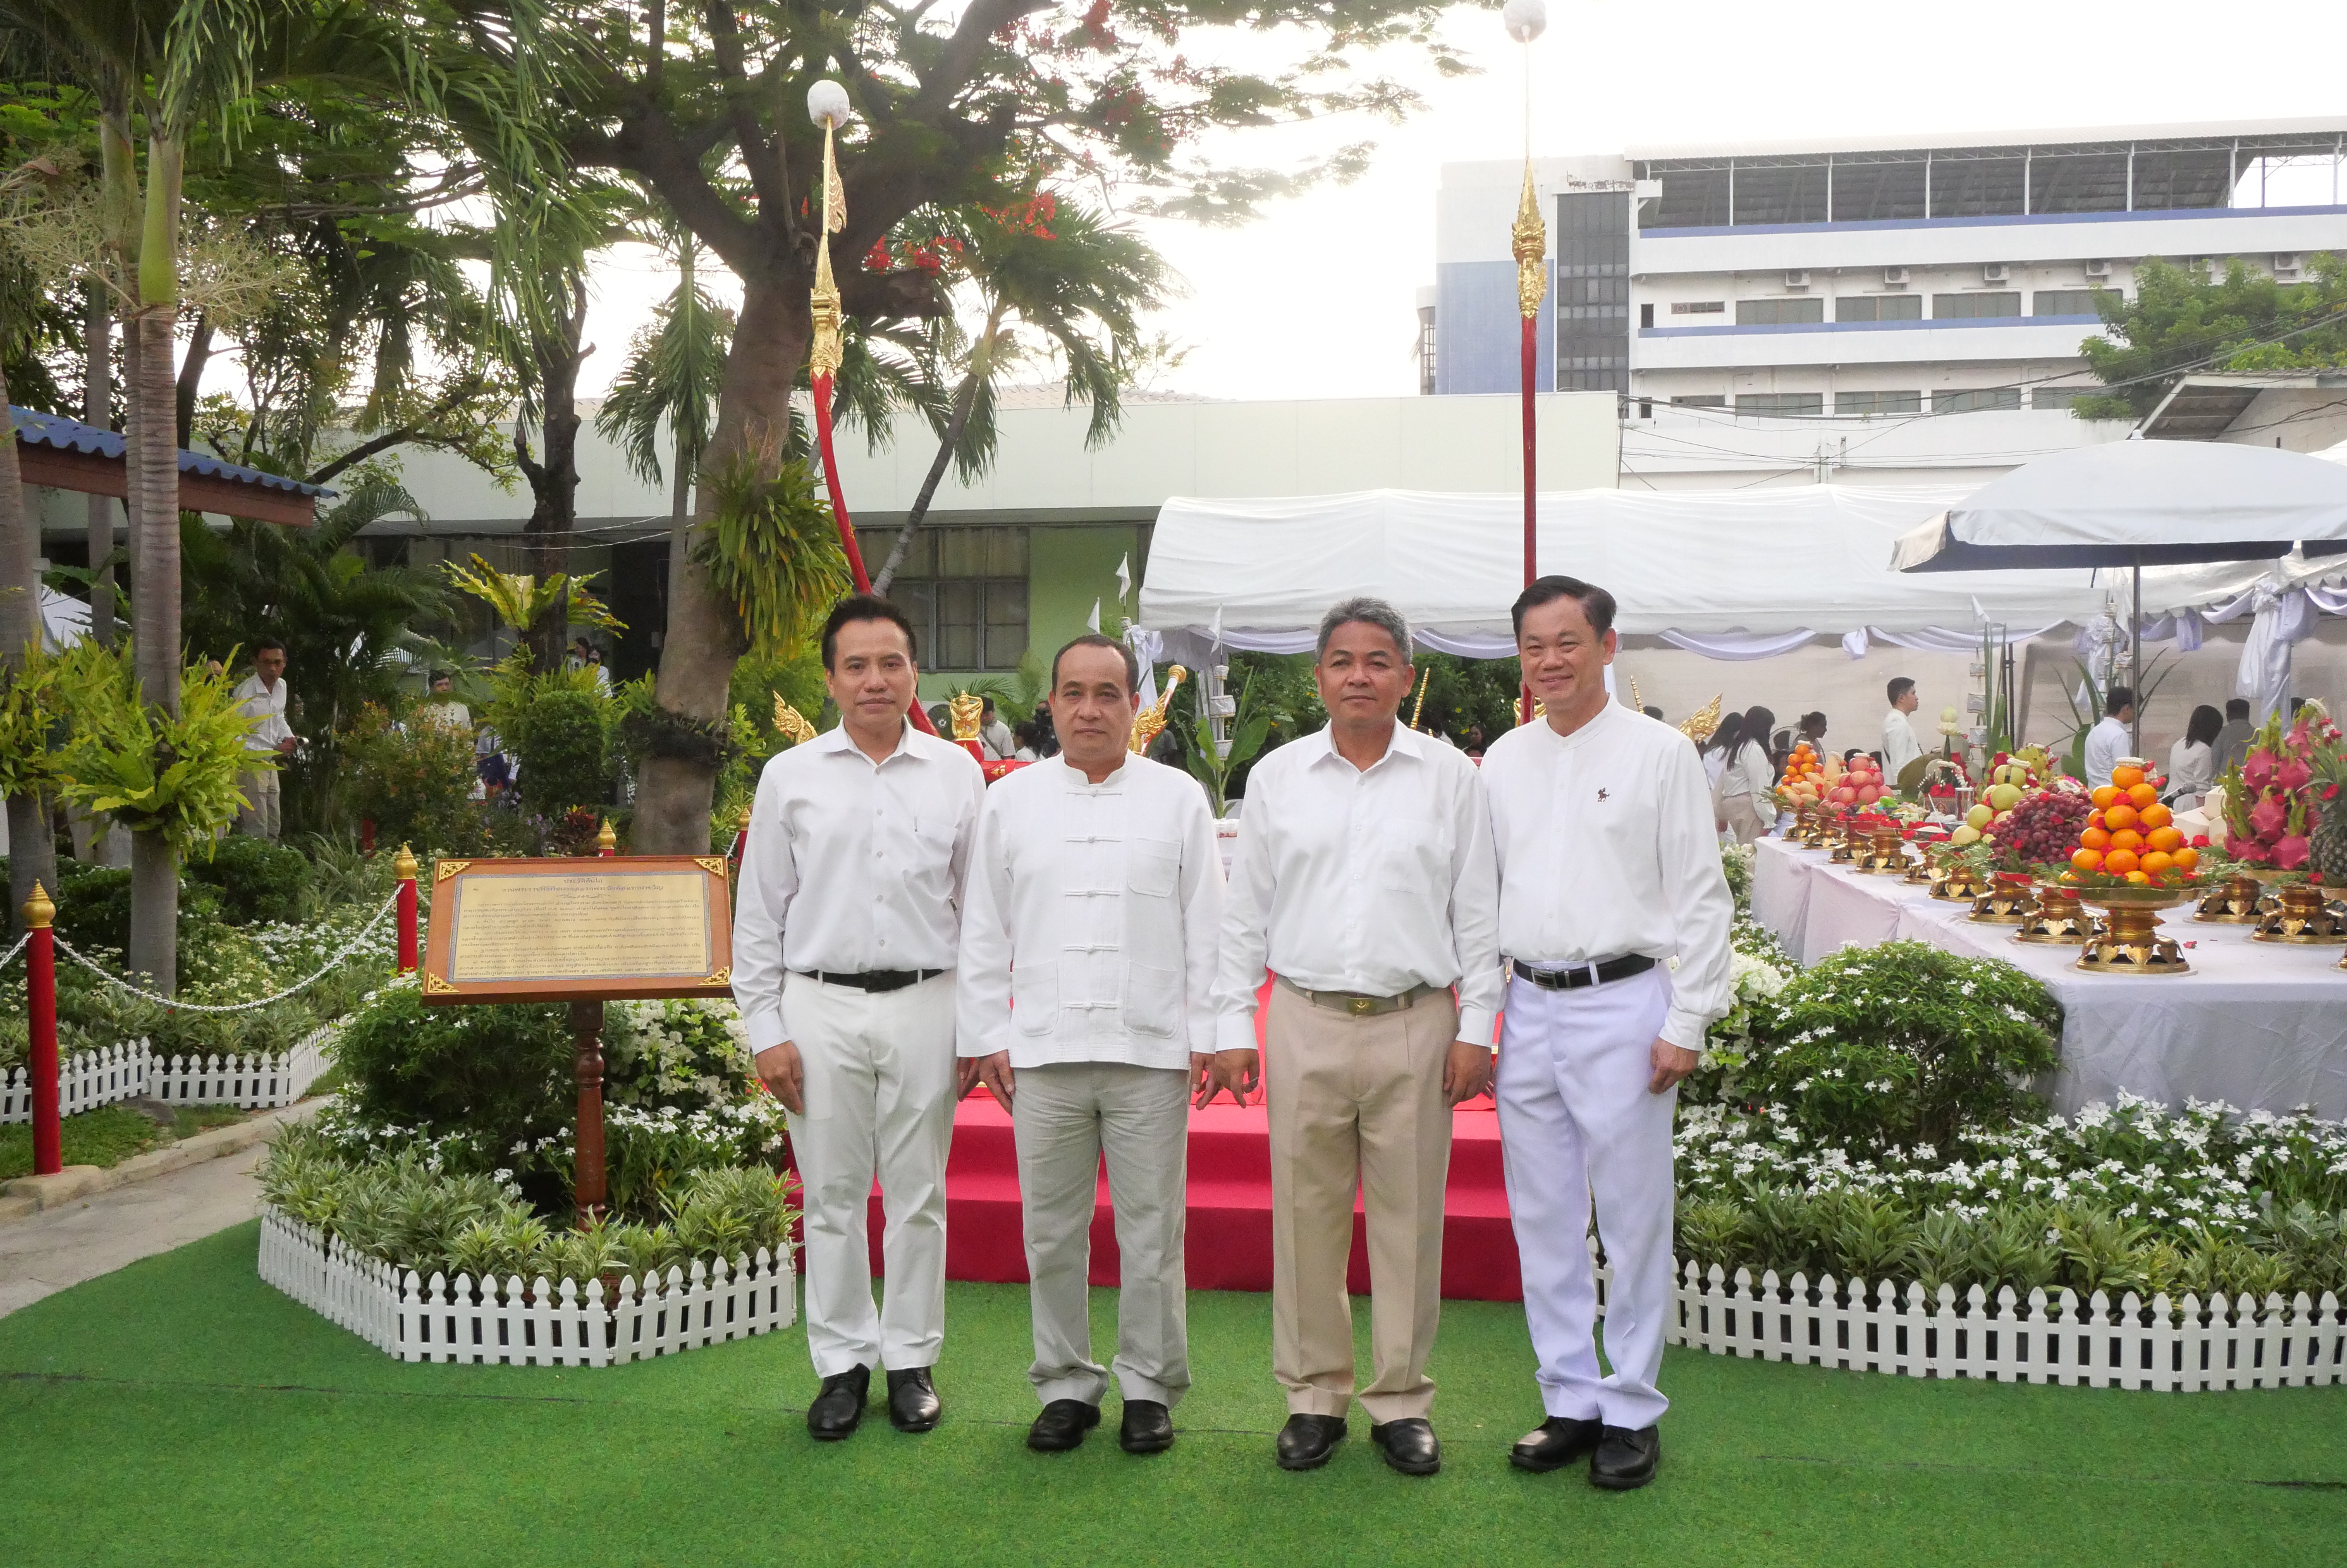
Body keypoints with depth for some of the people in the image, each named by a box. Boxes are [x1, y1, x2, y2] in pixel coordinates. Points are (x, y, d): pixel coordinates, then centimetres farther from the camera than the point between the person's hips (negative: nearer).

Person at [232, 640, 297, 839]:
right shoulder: (245, 693, -21)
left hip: (270, 764, 8)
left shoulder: (282, 686, 3)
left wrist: (288, 737, 3)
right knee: (257, 832, -9)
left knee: (273, 828, 15)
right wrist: (272, 753, -23)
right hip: (249, 765, -8)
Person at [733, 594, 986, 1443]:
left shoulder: (957, 773, 5)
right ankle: (843, 1363, 19)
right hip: (821, 1005, 0)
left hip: (926, 1004, 0)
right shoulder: (790, 777, 4)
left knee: (918, 1194, 8)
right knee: (832, 1196, 6)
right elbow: (758, 914, 5)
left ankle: (912, 1360, 21)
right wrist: (767, 1031, -1)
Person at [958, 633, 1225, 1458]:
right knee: (1052, 1231, 7)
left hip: (1151, 1051, -1)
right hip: (1043, 1051, 1)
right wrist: (985, 1035, 5)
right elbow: (984, 931, 9)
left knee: (1151, 1230, 5)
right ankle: (1066, 1384, 21)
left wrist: (1210, 1033, 0)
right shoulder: (1012, 800, 9)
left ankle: (1149, 1386, 18)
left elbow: (1206, 925, 5)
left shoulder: (1178, 798, 6)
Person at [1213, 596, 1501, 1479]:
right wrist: (1233, 1025, 4)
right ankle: (1314, 1395, 19)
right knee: (1306, 1215, 5)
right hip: (1305, 1022, 1)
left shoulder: (1449, 777, 5)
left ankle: (1401, 1399, 19)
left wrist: (1475, 1029, 0)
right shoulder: (1278, 776, 8)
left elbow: (1477, 912, 6)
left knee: (1408, 1218, 5)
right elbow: (1245, 910, 9)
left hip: (1415, 1025, -1)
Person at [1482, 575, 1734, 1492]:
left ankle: (1632, 1412, 15)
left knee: (1633, 1218, 2)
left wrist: (1686, 1023, -9)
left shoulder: (1658, 753, -2)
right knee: (1543, 1219, 10)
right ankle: (1570, 1402, 23)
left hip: (1621, 1003, -5)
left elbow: (1700, 897, -4)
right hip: (1527, 1006, 5)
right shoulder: (1502, 761, 11)